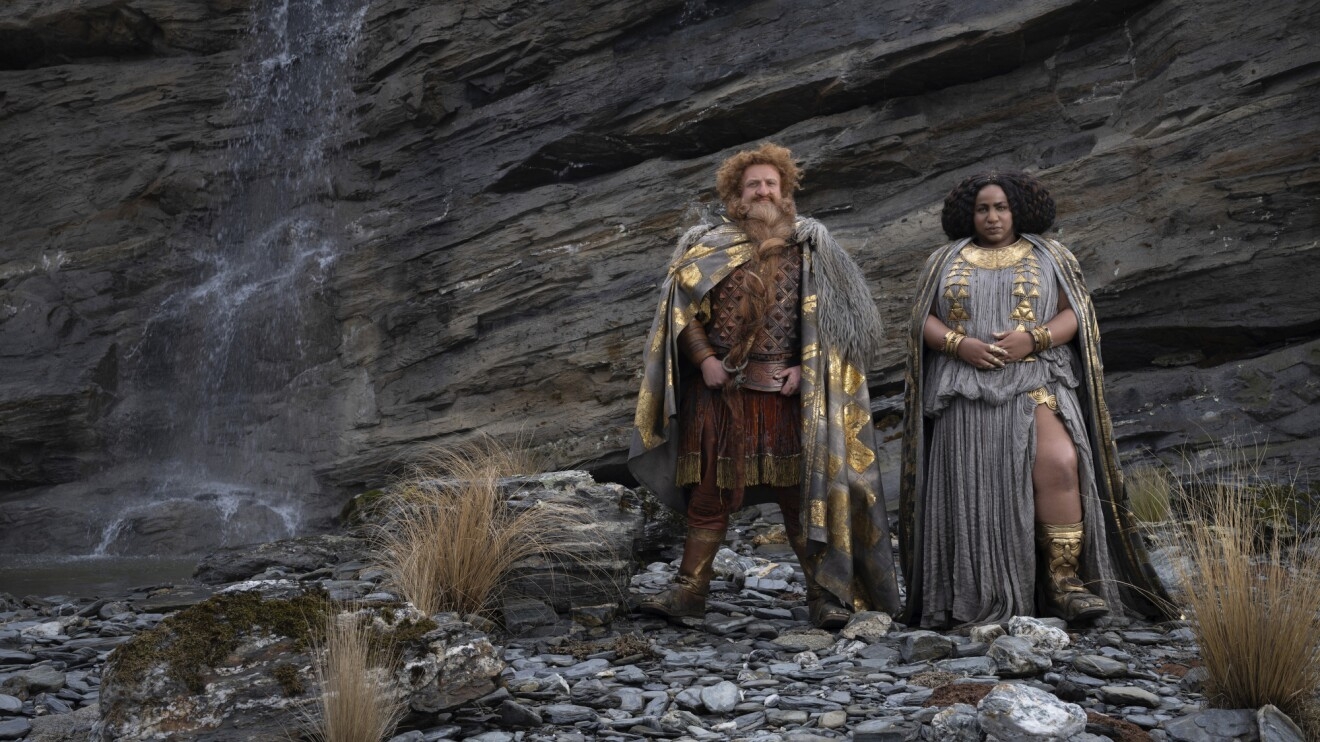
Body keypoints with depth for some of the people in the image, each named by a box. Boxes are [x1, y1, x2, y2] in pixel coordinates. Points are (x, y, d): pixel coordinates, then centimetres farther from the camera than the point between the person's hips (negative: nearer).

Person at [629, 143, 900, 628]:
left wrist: (804, 369, -6)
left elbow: (832, 320, 5)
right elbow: (681, 310, 7)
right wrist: (704, 359, -6)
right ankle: (689, 591, 12)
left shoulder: (810, 248, 7)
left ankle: (825, 594, 7)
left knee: (799, 491, 0)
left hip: (784, 389, -1)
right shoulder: (707, 247, 9)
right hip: (719, 388, 1)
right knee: (709, 492, 5)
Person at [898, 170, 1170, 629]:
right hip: (966, 390, 1)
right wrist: (960, 345, -12)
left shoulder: (1049, 259, 11)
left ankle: (1065, 579, -14)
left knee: (1058, 465, -22)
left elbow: (1074, 316, 3)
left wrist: (1032, 338, -16)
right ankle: (979, 601, 1)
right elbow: (924, 321, 7)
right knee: (973, 490, -5)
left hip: (1033, 384, -1)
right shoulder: (945, 261, 13)